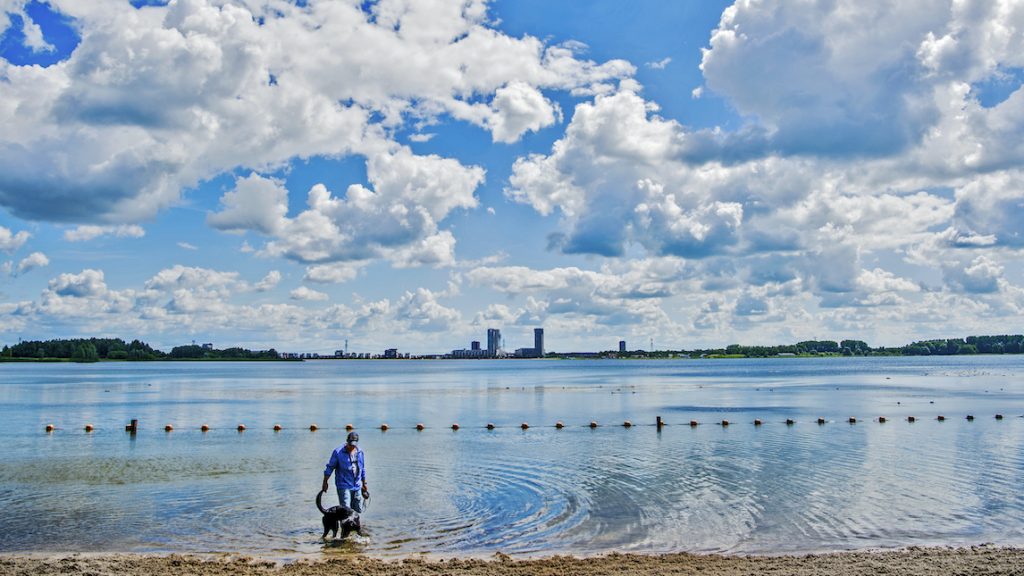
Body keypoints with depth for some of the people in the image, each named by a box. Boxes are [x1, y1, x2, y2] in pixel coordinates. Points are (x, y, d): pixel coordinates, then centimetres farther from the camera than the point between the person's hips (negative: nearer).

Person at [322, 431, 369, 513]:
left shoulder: (360, 452, 7)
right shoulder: (338, 452, -8)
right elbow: (330, 468, -2)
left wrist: (364, 484, 21)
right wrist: (325, 483, -1)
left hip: (357, 487, 5)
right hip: (344, 486, -5)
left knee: (358, 510, 8)